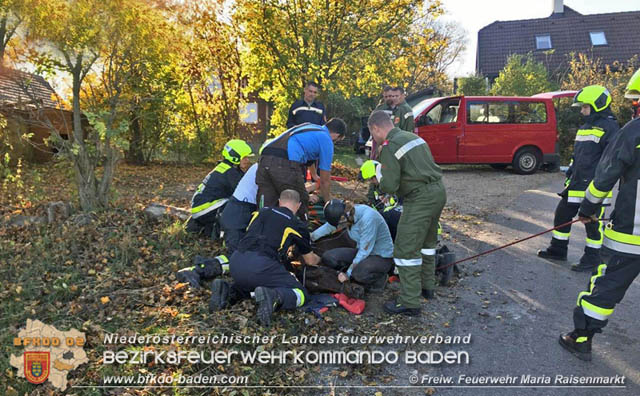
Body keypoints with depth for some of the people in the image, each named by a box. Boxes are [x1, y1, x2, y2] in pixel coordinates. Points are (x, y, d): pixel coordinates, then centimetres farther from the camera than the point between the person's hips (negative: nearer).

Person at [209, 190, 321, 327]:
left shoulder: (261, 212, 23)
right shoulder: (297, 225, 13)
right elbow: (310, 260, 27)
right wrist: (318, 259, 52)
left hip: (235, 263, 6)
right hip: (261, 266, -5)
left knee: (251, 283, 36)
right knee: (300, 293, 8)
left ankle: (228, 292, 6)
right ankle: (273, 297, -21)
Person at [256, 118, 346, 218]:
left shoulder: (308, 126, 33)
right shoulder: (326, 141, 13)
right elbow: (325, 180, 17)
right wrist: (328, 203, 36)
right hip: (285, 164, -7)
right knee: (300, 206, 13)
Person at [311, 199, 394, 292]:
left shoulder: (368, 218, -31)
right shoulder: (348, 211, -9)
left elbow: (365, 251, -26)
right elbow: (329, 226, 11)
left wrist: (348, 274, -20)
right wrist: (310, 237, 16)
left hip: (382, 256, -7)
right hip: (362, 251, 7)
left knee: (359, 273, -37)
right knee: (327, 257, -11)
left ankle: (380, 278, -5)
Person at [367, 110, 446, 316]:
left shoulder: (390, 147, -11)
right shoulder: (413, 136, 17)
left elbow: (390, 186, -15)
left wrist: (379, 173, 6)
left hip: (420, 198, -10)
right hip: (438, 191, 10)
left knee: (406, 249, -3)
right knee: (427, 242, 24)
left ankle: (409, 302, 1)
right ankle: (427, 287, 38)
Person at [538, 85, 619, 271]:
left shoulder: (609, 127, -11)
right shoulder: (584, 128, 16)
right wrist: (570, 175, 21)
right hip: (576, 184, 9)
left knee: (593, 222, 2)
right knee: (562, 214, 13)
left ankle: (592, 258, 16)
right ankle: (558, 249, 27)